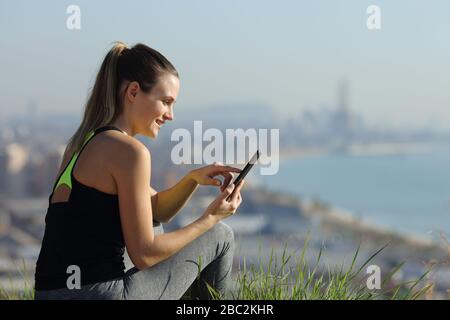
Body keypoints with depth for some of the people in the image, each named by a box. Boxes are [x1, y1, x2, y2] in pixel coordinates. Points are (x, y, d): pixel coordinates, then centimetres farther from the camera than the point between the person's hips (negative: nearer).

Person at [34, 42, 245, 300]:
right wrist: (211, 218, -1)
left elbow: (155, 210, 24)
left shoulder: (84, 143, 15)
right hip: (102, 294, -9)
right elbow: (143, 254, -11)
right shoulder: (129, 151, -13)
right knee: (220, 236, 9)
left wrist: (193, 178, 7)